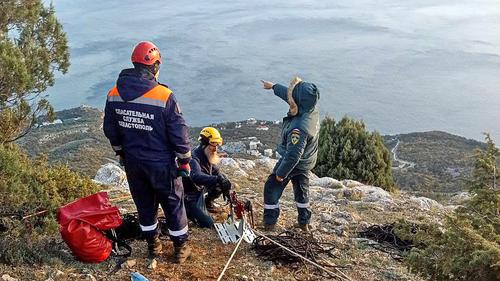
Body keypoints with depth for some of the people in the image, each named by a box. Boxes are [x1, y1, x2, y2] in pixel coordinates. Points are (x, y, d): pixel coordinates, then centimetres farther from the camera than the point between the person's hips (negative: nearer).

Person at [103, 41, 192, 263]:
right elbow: (179, 133, -16)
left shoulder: (114, 95, -6)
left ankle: (153, 246, 36)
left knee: (144, 205, 20)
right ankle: (180, 249, 26)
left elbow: (110, 130, 6)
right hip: (161, 164, -4)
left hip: (132, 163, 5)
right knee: (173, 205, 13)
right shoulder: (164, 96, -22)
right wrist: (184, 161, -2)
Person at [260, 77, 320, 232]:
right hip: (306, 162, 8)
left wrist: (281, 173, -20)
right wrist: (273, 86, 16)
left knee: (272, 188, 14)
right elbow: (289, 94, 2)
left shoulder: (299, 128, -42)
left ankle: (270, 222, 26)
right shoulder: (312, 108, -17)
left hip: (293, 163, -8)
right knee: (302, 190, 25)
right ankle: (304, 223, 39)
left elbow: (293, 155, -35)